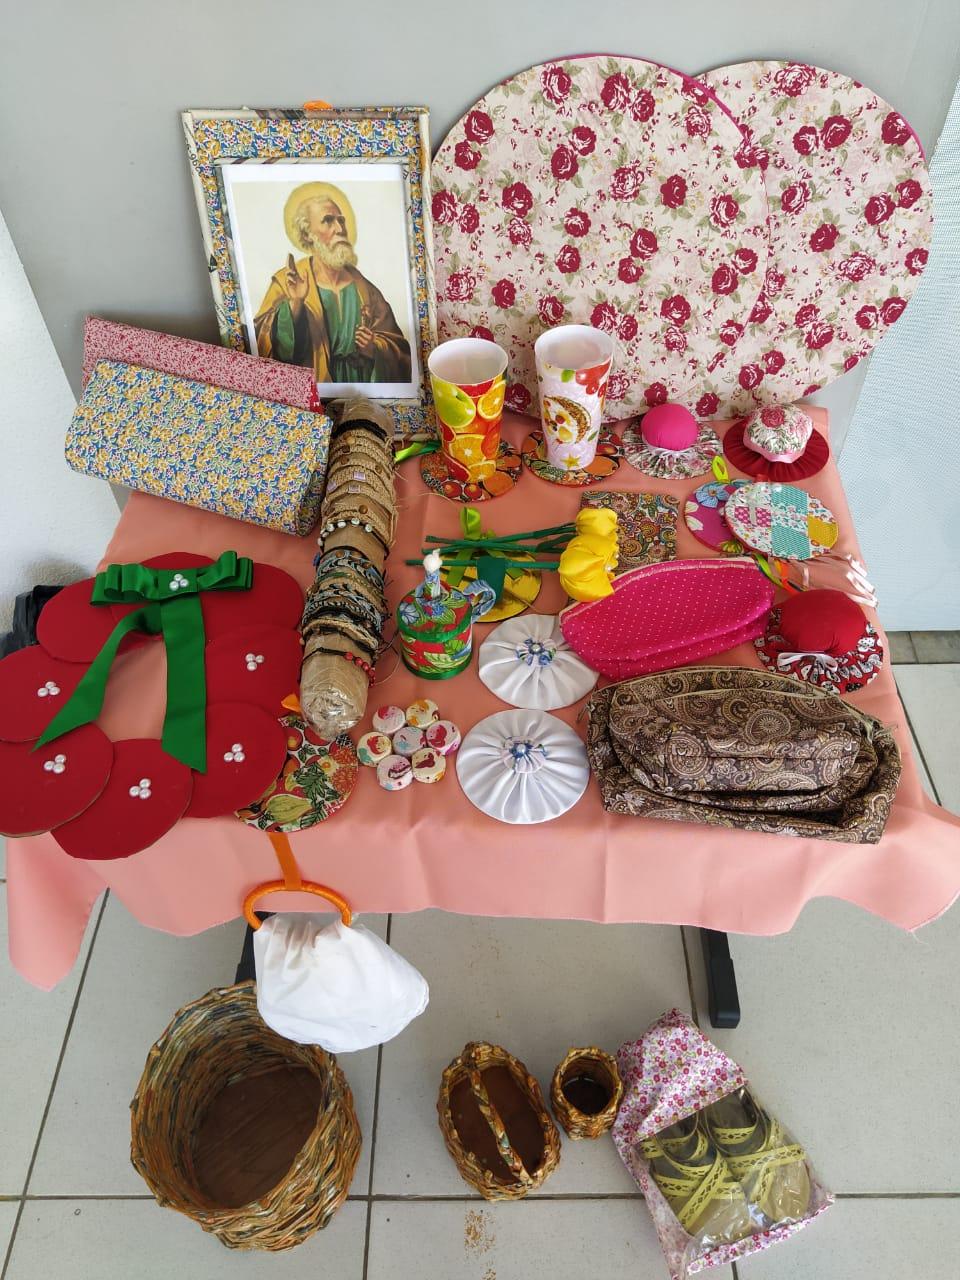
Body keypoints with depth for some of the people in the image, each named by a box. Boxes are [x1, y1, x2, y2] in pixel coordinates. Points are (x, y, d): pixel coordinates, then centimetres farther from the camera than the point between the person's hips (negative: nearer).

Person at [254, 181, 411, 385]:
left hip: (364, 389, 4)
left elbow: (400, 348, 9)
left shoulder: (364, 288, 8)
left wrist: (375, 349, -10)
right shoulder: (286, 282, 2)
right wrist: (293, 305, -19)